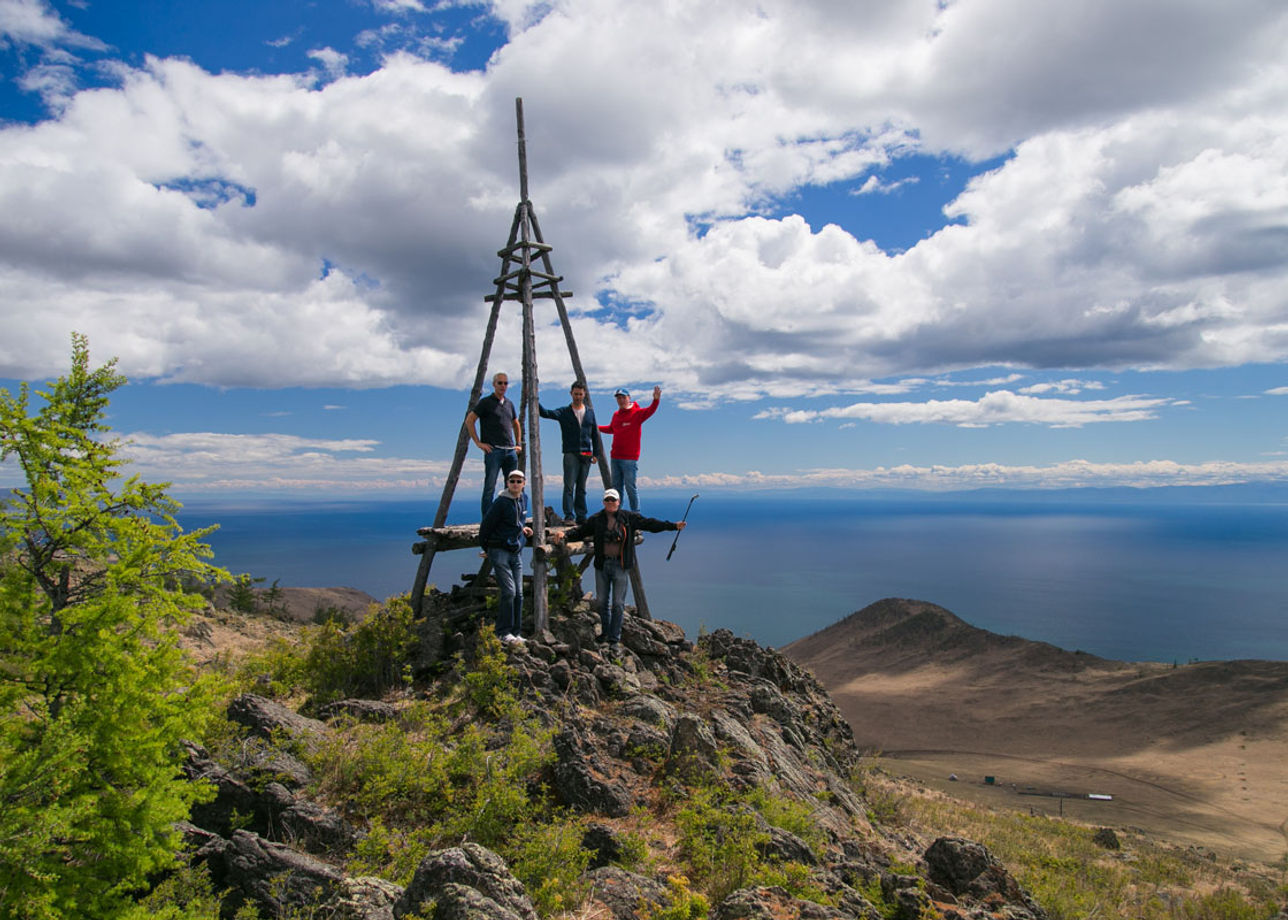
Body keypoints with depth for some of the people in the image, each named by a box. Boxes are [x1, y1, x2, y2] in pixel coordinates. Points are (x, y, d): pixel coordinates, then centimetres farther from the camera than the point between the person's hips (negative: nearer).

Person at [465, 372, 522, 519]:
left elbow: (516, 424, 31)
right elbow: (469, 421, -5)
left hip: (510, 451, 6)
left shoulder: (509, 404, 18)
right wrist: (478, 443, -9)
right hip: (493, 450, -6)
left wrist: (519, 444, 20)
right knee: (490, 488, -8)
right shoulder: (485, 402, -1)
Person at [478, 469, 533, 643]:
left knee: (519, 593, 4)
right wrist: (486, 547, 4)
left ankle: (516, 632, 11)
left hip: (516, 552, 7)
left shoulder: (524, 498, 10)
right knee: (509, 591, -13)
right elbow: (486, 524, -6)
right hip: (499, 551, -7)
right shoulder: (501, 502, -14)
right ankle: (503, 632, -3)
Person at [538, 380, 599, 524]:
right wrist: (536, 402, -27)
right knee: (569, 486, -9)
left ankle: (581, 516, 12)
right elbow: (545, 413, -11)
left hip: (586, 455, 3)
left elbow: (595, 434, 16)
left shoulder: (590, 412, 13)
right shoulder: (564, 412, 4)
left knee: (581, 488, 8)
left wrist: (595, 453, 11)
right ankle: (568, 516, -9)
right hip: (571, 454, -3)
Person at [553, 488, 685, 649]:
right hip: (602, 565, 2)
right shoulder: (596, 519, 4)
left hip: (620, 565, -2)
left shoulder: (629, 517, 1)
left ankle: (614, 639, 7)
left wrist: (673, 526, -3)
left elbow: (649, 524, 1)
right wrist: (564, 534, -17)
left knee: (618, 603, 0)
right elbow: (580, 531, 1)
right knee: (602, 601, 11)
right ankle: (605, 632, 29)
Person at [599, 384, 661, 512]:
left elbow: (650, 411, -23)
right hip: (615, 457, 6)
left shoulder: (637, 413, -5)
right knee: (616, 487, 11)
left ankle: (636, 514, 1)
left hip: (630, 458, -6)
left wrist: (656, 400, -41)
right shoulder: (616, 415, 12)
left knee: (630, 488, -5)